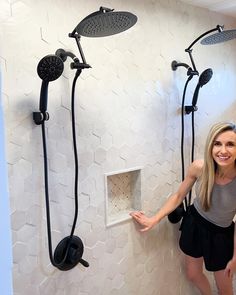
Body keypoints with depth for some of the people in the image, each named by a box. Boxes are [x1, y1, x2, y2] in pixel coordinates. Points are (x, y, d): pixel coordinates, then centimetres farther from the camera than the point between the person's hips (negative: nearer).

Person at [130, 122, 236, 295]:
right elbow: (178, 196, -6)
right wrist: (154, 220, -8)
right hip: (194, 223, 3)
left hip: (221, 235, -2)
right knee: (193, 275, 25)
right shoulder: (199, 167, -24)